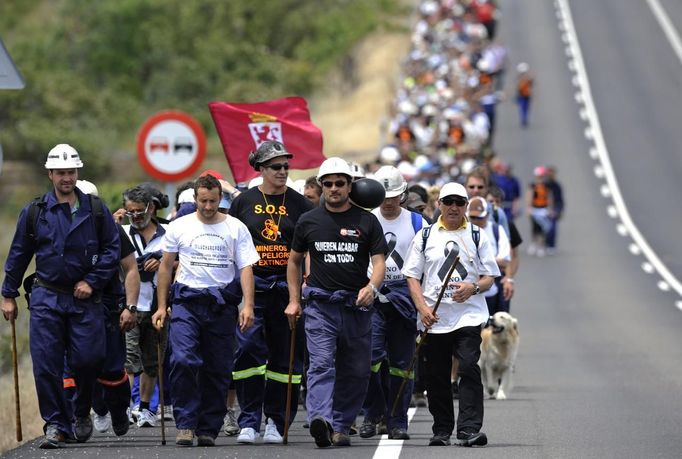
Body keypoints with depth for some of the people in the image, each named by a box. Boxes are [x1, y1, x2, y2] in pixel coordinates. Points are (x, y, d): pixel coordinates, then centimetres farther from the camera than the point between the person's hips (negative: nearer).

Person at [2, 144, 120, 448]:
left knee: (86, 361, -5)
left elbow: (112, 249, 6)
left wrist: (92, 281, -5)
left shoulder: (95, 211, 4)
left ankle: (83, 413, 21)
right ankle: (55, 425, 2)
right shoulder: (34, 212, 5)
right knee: (46, 365, -5)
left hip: (85, 298, -1)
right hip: (46, 299, 1)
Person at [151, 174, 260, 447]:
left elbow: (246, 268, 1)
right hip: (186, 301, -1)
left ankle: (208, 429, 13)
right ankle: (185, 424, -15)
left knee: (218, 369, 3)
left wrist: (248, 305, -11)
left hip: (222, 304, 1)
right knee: (183, 360, -19)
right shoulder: (179, 227, 7)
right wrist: (161, 307, 8)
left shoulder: (236, 228, 6)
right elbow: (165, 267, 13)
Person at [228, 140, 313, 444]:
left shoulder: (298, 203, 6)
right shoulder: (245, 201, 5)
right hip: (251, 284, -1)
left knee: (285, 356, 3)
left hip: (287, 285, 1)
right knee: (248, 350, -11)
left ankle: (276, 422, 11)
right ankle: (249, 421, -7)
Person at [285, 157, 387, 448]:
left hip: (357, 305, 1)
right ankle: (321, 421, -34)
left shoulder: (367, 222, 4)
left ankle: (341, 426, 17)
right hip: (320, 305, -1)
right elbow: (294, 261, 20)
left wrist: (372, 287, -22)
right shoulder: (309, 221, 8)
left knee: (356, 372, 6)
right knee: (321, 364, -17)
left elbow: (379, 262, -1)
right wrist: (294, 300, 14)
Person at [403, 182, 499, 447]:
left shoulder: (477, 236, 8)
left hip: (469, 314, -2)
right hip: (433, 318, 2)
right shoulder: (425, 236, 9)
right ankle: (442, 430, 16)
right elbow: (412, 276, 8)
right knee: (437, 376, 5)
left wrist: (473, 288, -14)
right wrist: (422, 308, -7)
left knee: (469, 368, -15)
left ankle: (469, 429, -18)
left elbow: (489, 277, 8)